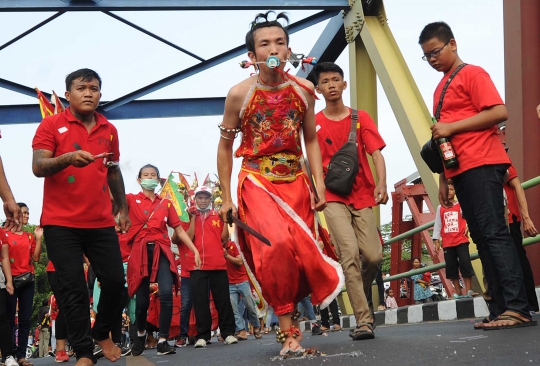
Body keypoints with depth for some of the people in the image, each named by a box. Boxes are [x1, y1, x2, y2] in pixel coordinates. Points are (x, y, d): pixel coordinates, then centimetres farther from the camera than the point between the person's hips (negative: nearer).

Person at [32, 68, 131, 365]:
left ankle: (102, 333, 27)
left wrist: (123, 210, 22)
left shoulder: (109, 130, 12)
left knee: (115, 280, 2)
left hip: (101, 222, 4)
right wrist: (68, 158, -28)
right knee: (73, 287, -4)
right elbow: (38, 167, -11)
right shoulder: (51, 125, -1)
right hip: (61, 223, -4)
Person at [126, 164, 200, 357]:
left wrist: (195, 250, 9)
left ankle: (162, 341, -14)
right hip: (140, 252, -1)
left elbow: (179, 229, 15)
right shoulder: (132, 199, 8)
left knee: (166, 294, -19)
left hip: (162, 251, 1)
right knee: (142, 300, 2)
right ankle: (141, 334, 32)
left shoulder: (166, 203, 15)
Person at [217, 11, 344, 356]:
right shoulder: (240, 94, -7)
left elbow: (311, 140, 10)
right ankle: (289, 329, -13)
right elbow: (225, 146, 2)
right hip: (257, 182, -4)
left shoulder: (304, 89, 0)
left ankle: (289, 314, 22)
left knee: (302, 251, 0)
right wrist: (226, 198, 1)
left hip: (296, 182, 4)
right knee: (277, 246, -23)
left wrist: (320, 184, 2)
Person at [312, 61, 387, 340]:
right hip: (333, 198, -2)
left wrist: (381, 184, -20)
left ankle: (360, 293, 26)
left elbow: (376, 153, -4)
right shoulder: (314, 124, 4)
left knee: (373, 256, -7)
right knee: (350, 252, -18)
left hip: (362, 196, 2)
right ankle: (364, 321, -15)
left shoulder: (361, 118, 5)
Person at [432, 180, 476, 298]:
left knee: (465, 263, -12)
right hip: (447, 243, 2)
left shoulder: (461, 206, 6)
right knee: (451, 266, 2)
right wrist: (436, 242, 4)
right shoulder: (440, 208, 11)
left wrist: (468, 227, -13)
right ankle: (458, 292, 9)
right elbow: (437, 225, 10)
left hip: (461, 241, -2)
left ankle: (468, 291, -9)